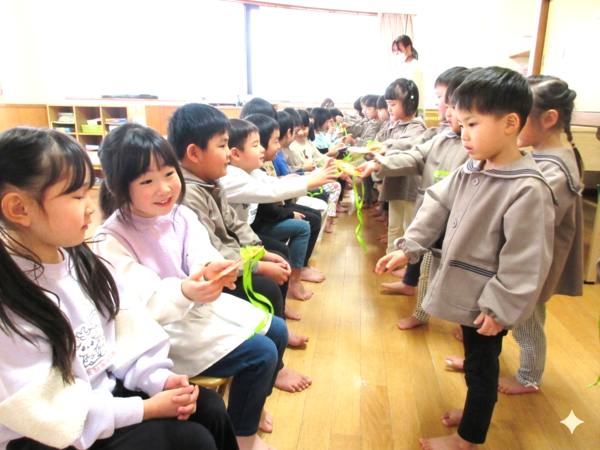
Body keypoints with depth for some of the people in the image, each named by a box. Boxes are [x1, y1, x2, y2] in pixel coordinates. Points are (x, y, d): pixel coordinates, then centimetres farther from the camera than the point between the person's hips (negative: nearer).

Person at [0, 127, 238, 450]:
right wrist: (145, 409, -21)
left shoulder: (79, 260, -3)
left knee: (211, 408, -3)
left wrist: (159, 379, -11)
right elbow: (52, 411, -23)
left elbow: (125, 329, 0)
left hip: (108, 388, 6)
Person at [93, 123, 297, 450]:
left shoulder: (181, 215, -2)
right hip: (164, 330, -7)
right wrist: (184, 292, -46)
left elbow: (202, 256, -13)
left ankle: (251, 403, 33)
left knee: (276, 330, 8)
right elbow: (143, 306, -25)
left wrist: (215, 270, -39)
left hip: (204, 306, 7)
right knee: (261, 353, -17)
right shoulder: (110, 242, -20)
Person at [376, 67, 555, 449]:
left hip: (487, 302, -7)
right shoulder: (470, 171, 0)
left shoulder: (528, 189, -25)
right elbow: (436, 208, 6)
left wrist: (500, 309, -18)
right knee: (477, 362, 25)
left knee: (481, 365, 13)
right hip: (467, 292, 7)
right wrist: (407, 249, 0)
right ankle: (476, 412, 49)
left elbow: (525, 261, -23)